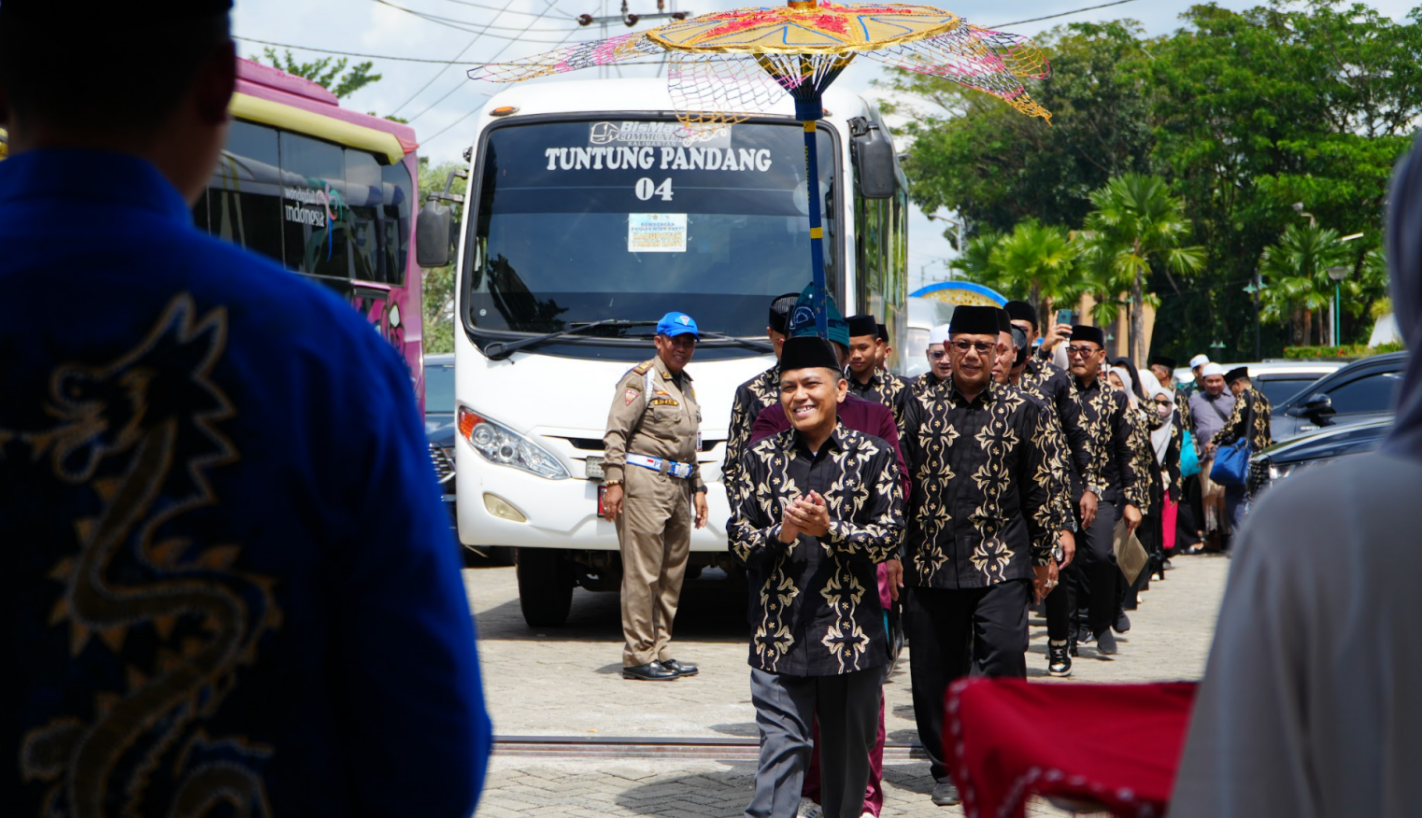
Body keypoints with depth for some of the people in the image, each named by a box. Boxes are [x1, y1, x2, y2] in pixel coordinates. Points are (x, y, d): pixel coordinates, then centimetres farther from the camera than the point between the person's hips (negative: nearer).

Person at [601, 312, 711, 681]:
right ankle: (638, 657, -6)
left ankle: (660, 653, 14)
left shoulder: (686, 385, 22)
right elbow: (616, 432, -9)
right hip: (645, 483, -8)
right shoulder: (641, 379, -3)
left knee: (672, 574, 8)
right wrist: (613, 481, -17)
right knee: (642, 574, -8)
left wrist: (697, 488, 22)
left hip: (678, 485, 8)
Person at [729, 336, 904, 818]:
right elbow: (738, 534, 6)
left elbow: (890, 536, -3)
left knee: (849, 751, 11)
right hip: (779, 635, 0)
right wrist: (779, 534, -15)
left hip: (851, 634, 0)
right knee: (780, 749, -6)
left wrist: (830, 529, -18)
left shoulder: (872, 457, 2)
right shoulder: (762, 457, 7)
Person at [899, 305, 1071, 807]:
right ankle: (946, 769, 22)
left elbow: (1039, 488, 8)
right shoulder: (919, 410, 7)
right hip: (932, 564, 2)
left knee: (1004, 655, -15)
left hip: (1001, 563, -2)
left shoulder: (1021, 412, 5)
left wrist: (1042, 556, 8)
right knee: (936, 672, 6)